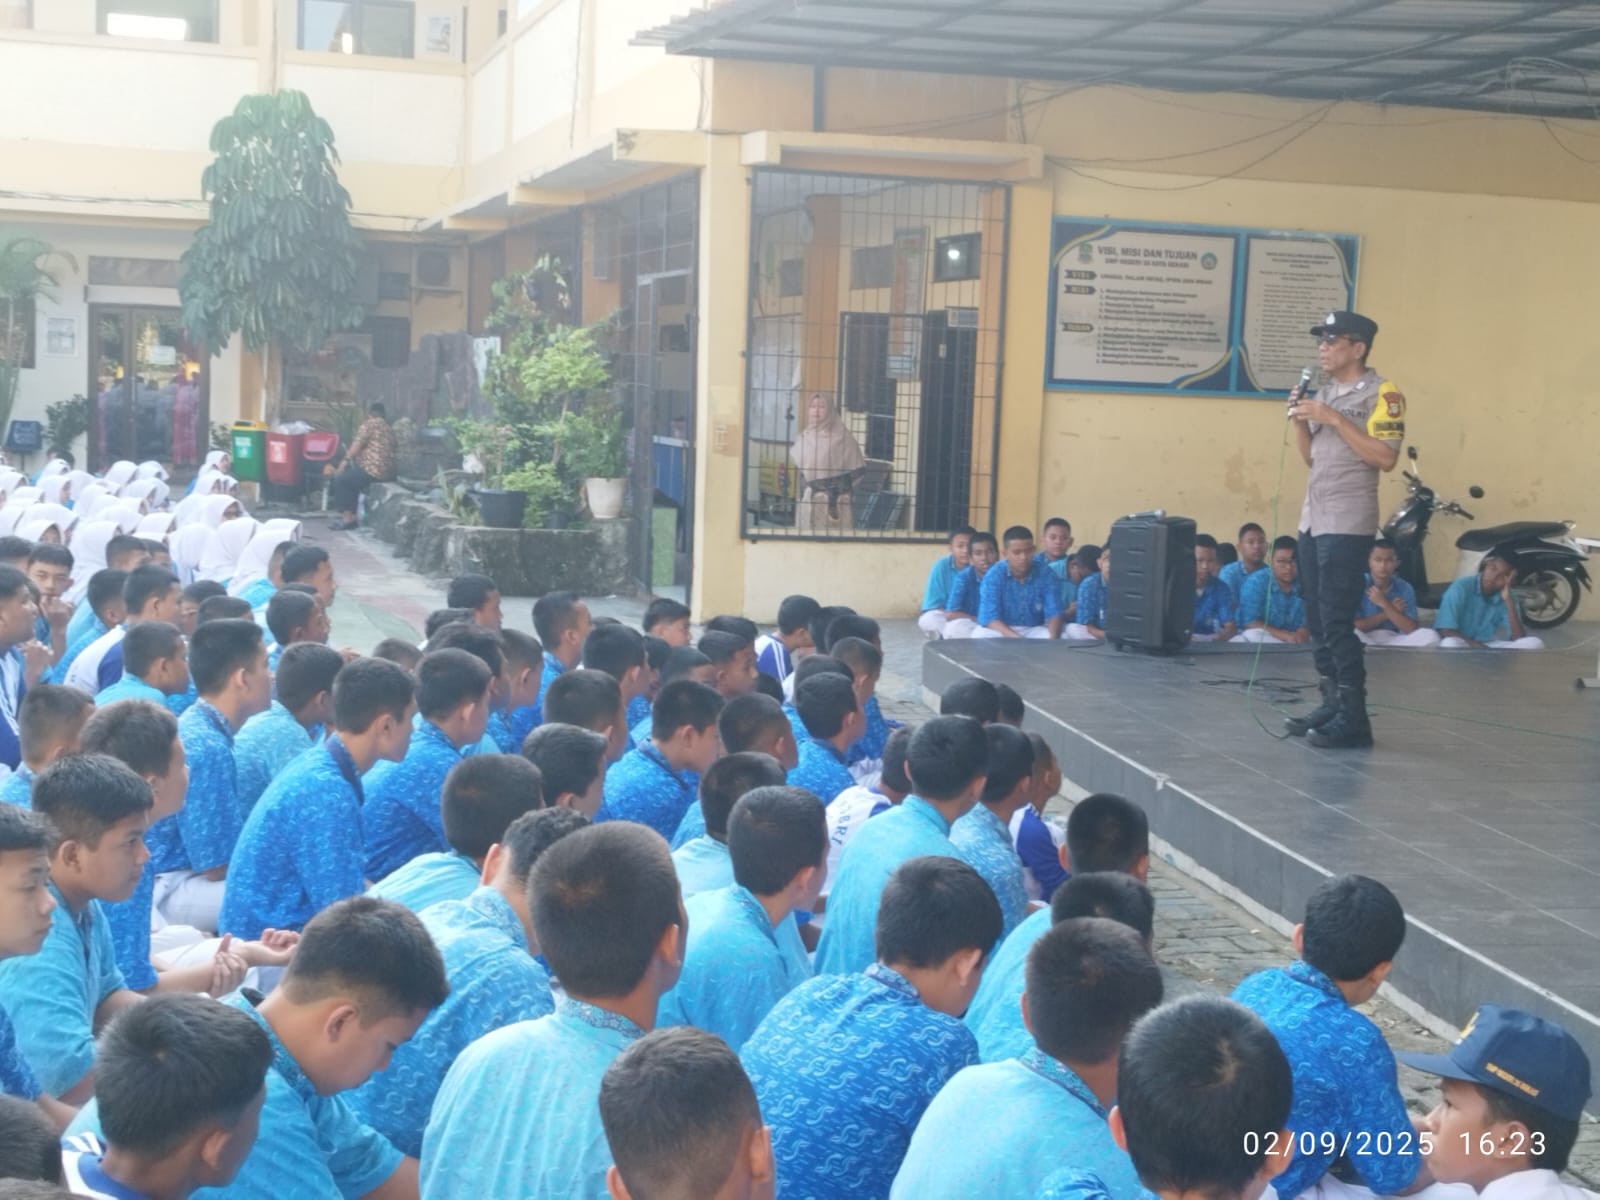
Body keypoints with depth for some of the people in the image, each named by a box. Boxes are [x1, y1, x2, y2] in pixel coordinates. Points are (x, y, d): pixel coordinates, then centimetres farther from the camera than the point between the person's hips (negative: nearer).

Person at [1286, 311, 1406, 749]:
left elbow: (1385, 457, -18)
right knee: (1317, 621, 9)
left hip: (1347, 526, -8)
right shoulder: (1324, 392, 16)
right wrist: (1300, 420, 2)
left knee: (1337, 622, -11)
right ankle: (1331, 705, 17)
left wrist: (1335, 419, -19)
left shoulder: (1381, 392, -8)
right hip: (1313, 520, 8)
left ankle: (1353, 718, -8)